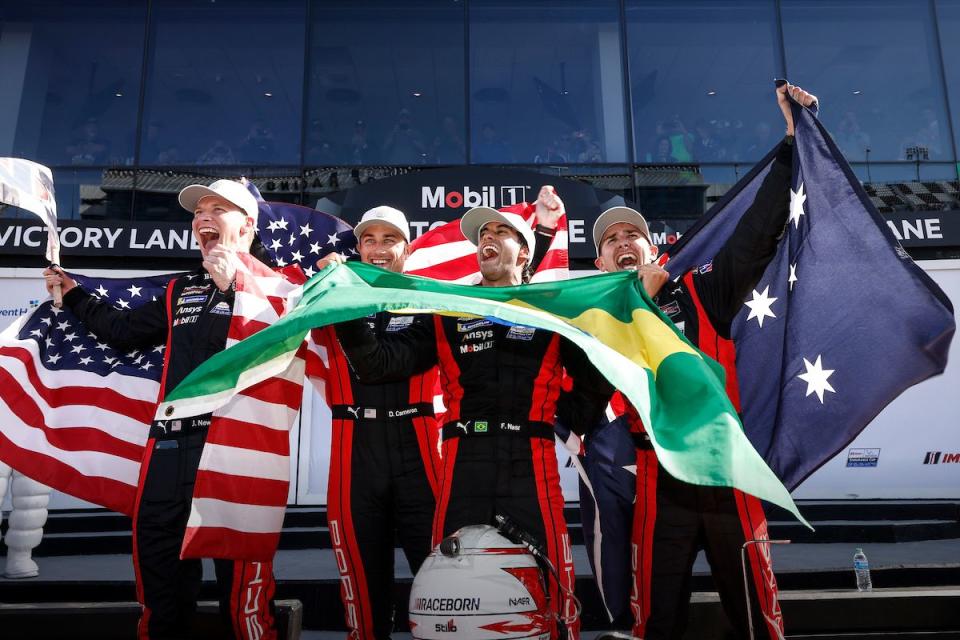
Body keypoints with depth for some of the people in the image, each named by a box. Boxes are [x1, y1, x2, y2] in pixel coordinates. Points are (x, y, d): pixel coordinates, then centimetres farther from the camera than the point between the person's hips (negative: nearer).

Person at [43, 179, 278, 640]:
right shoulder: (182, 291, 21)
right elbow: (125, 332, 32)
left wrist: (234, 285, -19)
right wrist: (74, 294, 32)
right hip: (171, 442, 7)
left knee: (240, 571, -4)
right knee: (158, 556, 16)